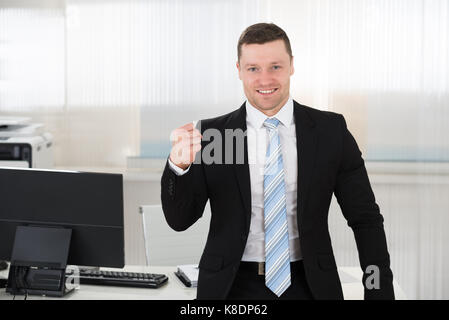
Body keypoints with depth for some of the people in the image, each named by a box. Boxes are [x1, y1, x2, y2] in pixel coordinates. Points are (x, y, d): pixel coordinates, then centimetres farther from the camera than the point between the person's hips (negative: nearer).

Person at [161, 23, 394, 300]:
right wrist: (178, 165, -25)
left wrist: (378, 292, -8)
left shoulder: (330, 130, -2)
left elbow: (365, 219, 0)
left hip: (307, 286, 1)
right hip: (233, 287, 0)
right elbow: (180, 220, -6)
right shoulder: (210, 135, -3)